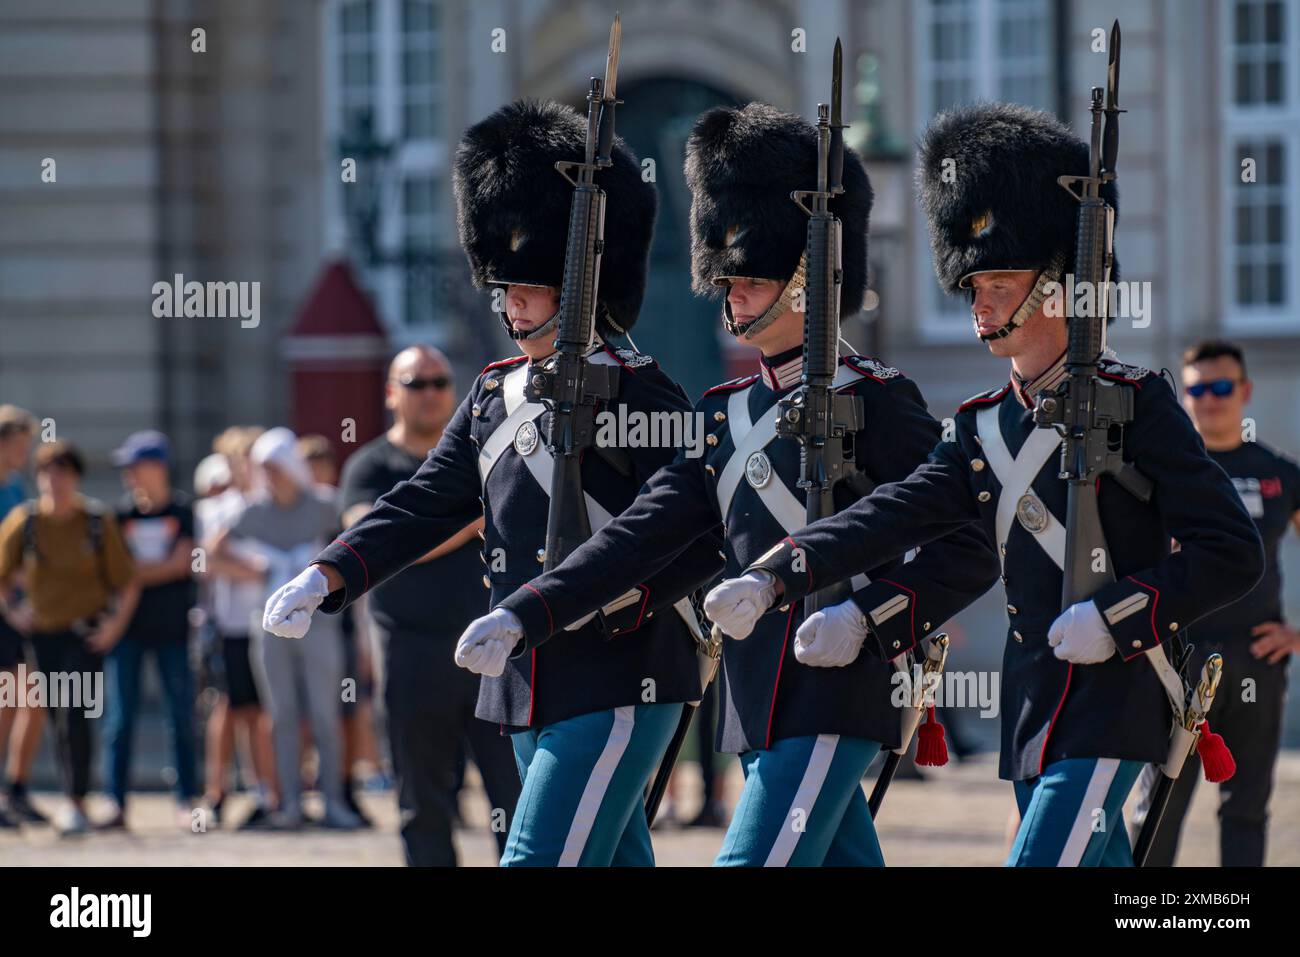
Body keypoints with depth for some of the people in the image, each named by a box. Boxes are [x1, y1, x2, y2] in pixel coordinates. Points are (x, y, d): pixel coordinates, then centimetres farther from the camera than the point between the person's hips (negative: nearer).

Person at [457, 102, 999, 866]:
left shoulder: (874, 402, -8)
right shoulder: (727, 415, 15)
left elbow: (969, 552, -10)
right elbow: (642, 536, 11)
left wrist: (871, 620, -23)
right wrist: (524, 617, 0)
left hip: (834, 699, -8)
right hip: (761, 708, 8)